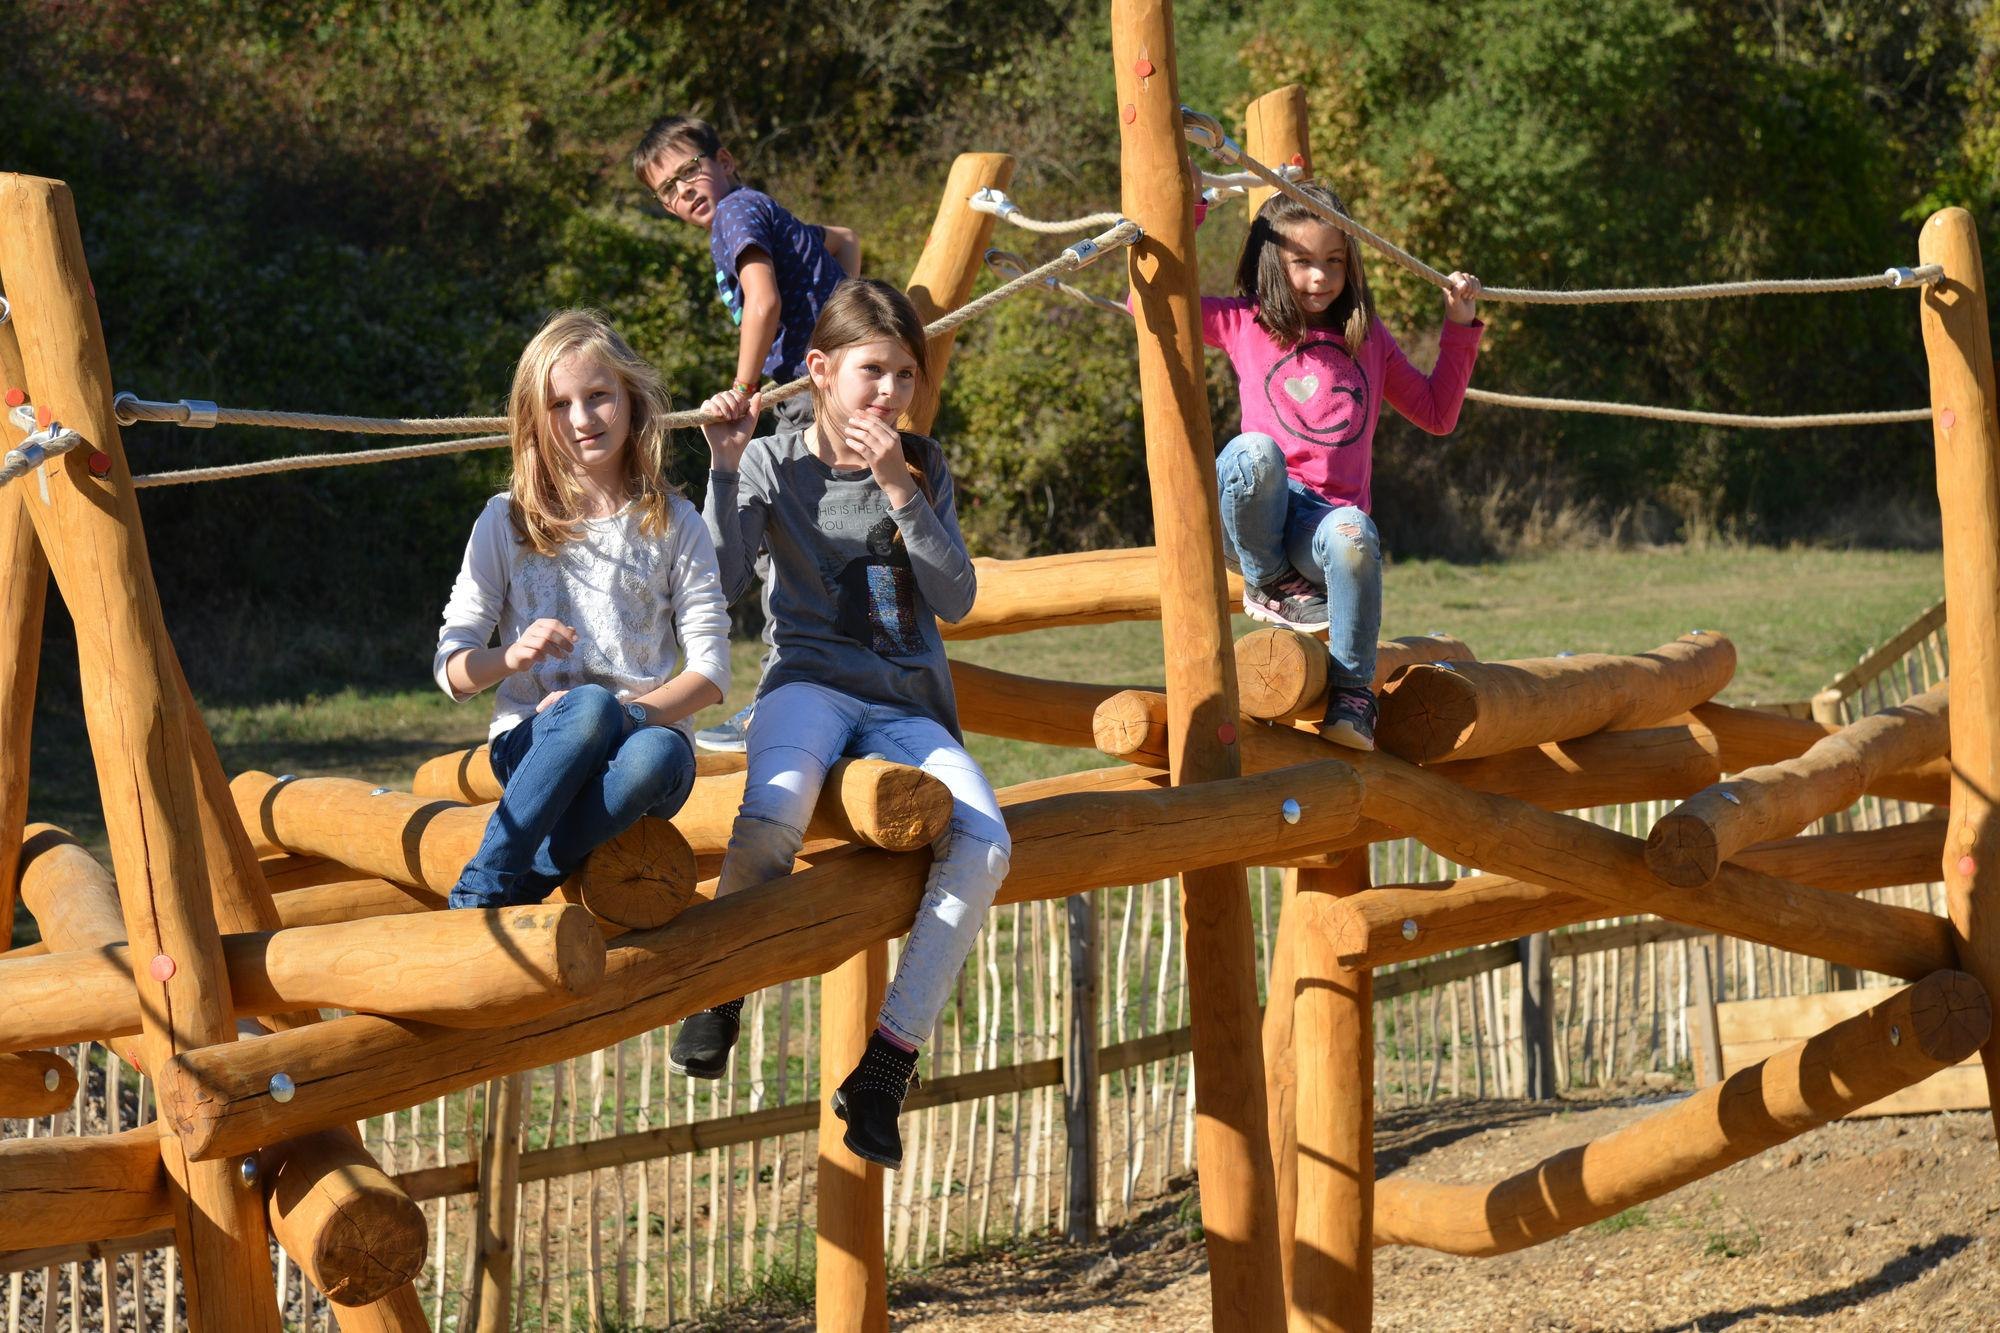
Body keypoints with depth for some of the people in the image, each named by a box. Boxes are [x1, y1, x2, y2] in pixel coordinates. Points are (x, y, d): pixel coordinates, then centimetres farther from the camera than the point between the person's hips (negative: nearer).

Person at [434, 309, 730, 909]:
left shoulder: (673, 524, 10)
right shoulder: (507, 521, 9)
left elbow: (711, 668, 3)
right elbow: (452, 666, 6)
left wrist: (627, 713, -15)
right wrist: (512, 657, -16)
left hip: (642, 730, 1)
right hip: (531, 743, -1)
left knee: (658, 757, -37)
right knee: (591, 706, -37)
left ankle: (521, 883, -35)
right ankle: (478, 899, -37)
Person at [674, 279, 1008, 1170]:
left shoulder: (923, 468, 12)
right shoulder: (776, 463, 5)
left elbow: (956, 600, 1)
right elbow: (717, 580, -7)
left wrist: (899, 490, -9)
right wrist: (725, 467, -15)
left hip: (907, 703, 3)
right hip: (811, 684, -3)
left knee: (984, 844, -28)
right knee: (773, 815, -40)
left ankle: (886, 1064, -20)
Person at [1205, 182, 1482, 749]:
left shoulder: (1367, 337, 19)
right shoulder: (1244, 323, 13)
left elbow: (1437, 414, 26)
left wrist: (1460, 329, 19)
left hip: (1327, 518, 1)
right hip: (1255, 517, -1)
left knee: (1354, 537, -38)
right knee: (1254, 451, -37)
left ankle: (1352, 688, -19)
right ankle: (1269, 586, -10)